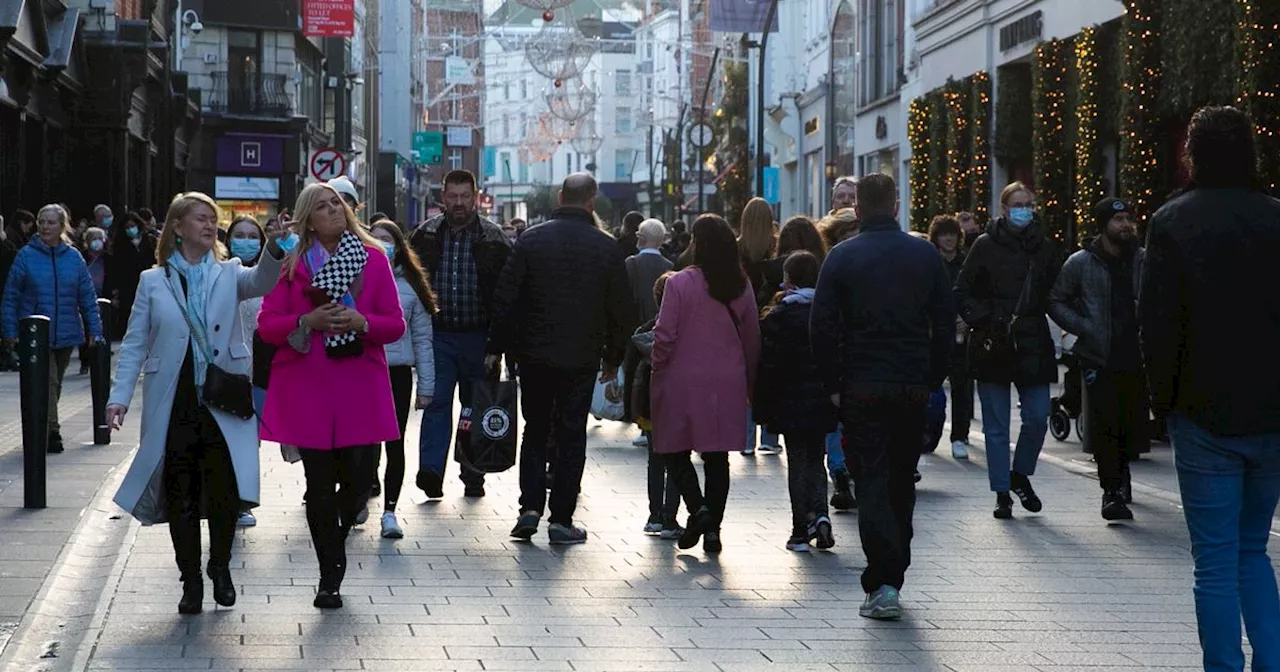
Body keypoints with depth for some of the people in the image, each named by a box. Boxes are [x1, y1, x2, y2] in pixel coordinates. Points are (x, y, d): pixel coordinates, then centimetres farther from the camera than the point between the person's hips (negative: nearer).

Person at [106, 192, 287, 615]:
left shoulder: (229, 274, 7)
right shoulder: (153, 282, 7)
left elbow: (261, 281, -15)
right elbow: (135, 343, 6)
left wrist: (274, 249, -34)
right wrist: (120, 396, -3)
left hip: (223, 403, 0)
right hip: (174, 405, 1)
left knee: (225, 490, -8)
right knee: (181, 496, 4)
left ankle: (220, 567, 16)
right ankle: (191, 580, 18)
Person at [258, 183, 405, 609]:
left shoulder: (373, 258, 6)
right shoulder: (293, 264, 6)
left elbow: (396, 325, 5)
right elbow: (267, 325, 3)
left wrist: (361, 322, -14)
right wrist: (307, 322, -13)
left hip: (361, 386, 1)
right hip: (308, 389, 0)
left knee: (359, 477, -2)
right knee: (320, 484, 0)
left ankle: (332, 552, 29)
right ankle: (330, 577, 12)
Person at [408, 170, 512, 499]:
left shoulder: (493, 238, 0)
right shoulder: (425, 236, 4)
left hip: (478, 336, 0)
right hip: (437, 334, 0)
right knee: (437, 402, -9)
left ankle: (473, 476, 18)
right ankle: (431, 470, -17)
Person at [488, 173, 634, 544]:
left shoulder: (531, 239, -3)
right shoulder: (607, 247, -4)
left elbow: (505, 298, -4)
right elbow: (622, 309, 1)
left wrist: (496, 347, 5)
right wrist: (613, 357, 12)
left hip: (534, 355, 1)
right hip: (582, 358, -1)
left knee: (535, 431, 14)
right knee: (571, 435, 5)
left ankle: (530, 507, 2)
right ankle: (561, 520, 4)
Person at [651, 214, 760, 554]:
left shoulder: (681, 283, -11)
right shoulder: (742, 287, 2)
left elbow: (665, 336, -11)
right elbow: (752, 338, 8)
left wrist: (657, 368, 5)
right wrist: (748, 382, 18)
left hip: (683, 382, -4)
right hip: (727, 385, 4)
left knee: (676, 450, 9)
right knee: (717, 456, 9)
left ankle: (697, 508, -11)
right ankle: (712, 528, 7)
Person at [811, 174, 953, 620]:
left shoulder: (841, 258, -3)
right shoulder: (926, 255, 4)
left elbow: (823, 327, -6)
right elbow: (945, 323, 5)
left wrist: (833, 383, 1)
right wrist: (933, 378, 11)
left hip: (861, 386, -2)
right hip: (913, 385, 3)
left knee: (871, 480, -2)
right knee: (902, 480, 14)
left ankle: (882, 583, -13)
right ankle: (893, 576, 21)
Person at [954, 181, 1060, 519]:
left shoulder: (1044, 247, 8)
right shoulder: (985, 246, -1)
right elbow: (962, 292, 0)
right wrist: (983, 320, -11)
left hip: (1033, 347, 2)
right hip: (993, 347, -2)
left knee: (1038, 418, -1)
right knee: (996, 426, 2)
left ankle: (1020, 475, 24)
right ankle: (1002, 494, 12)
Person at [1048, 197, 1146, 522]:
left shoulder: (1144, 260, 5)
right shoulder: (1080, 263, 0)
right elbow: (1057, 302, 5)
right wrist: (1084, 328, -7)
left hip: (1138, 357, 3)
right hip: (1099, 358, -2)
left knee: (1136, 423, 7)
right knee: (1104, 425, -8)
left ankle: (1121, 468, 36)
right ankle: (1112, 490, -1)